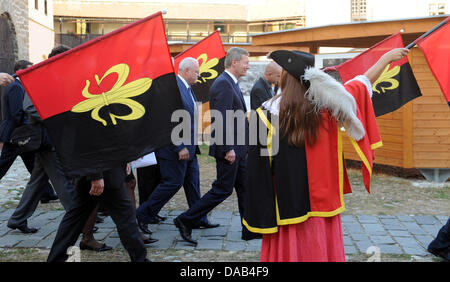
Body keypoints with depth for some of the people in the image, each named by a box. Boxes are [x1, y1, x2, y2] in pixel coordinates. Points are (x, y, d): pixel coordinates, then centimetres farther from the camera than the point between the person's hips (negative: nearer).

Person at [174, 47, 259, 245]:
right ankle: (186, 221, 7)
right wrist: (228, 149, -24)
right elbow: (221, 120, -23)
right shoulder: (223, 84, -17)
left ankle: (250, 229, 22)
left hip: (237, 149, 10)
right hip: (229, 149, -10)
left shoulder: (231, 83, 16)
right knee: (222, 189, -3)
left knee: (245, 188, 13)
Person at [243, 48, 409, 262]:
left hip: (287, 207, -3)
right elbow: (364, 82, 13)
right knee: (322, 249, 15)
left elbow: (259, 167, -11)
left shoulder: (268, 112, -11)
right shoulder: (328, 104, -3)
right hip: (323, 202, 3)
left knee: (288, 250, 7)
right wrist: (387, 57, 29)